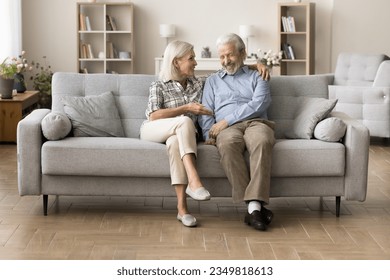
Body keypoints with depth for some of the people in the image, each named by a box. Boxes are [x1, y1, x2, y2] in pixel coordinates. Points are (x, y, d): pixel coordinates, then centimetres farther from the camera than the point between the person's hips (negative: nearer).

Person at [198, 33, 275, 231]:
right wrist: (209, 135, -3)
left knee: (262, 141, -40)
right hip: (227, 129, 1)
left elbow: (258, 104, 2)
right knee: (227, 144, -39)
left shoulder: (256, 77, 21)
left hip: (256, 122, -1)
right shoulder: (213, 81, 30)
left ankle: (255, 205, -49)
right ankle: (254, 206, -43)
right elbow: (205, 112, 19)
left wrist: (226, 121, -7)